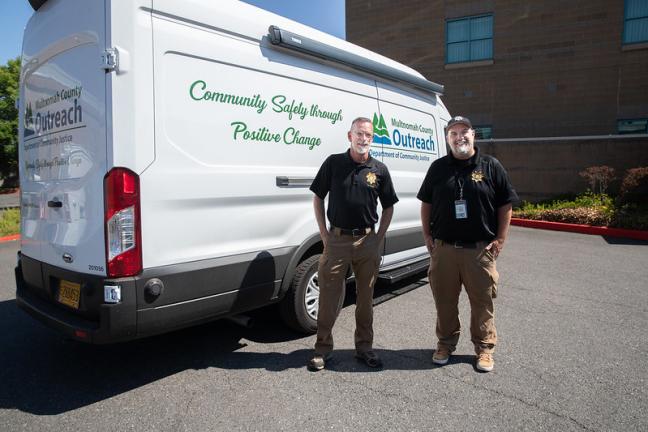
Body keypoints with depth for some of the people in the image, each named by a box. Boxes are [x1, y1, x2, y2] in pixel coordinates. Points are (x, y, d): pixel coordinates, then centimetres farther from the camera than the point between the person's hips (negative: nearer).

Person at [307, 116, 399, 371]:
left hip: (367, 240, 2)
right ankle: (323, 349, 18)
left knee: (365, 297, 12)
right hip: (336, 239, -1)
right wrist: (324, 234, 0)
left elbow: (388, 207, 11)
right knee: (328, 296, 3)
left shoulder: (379, 169, 4)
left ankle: (364, 347, 27)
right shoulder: (333, 163, 0)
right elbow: (318, 198, 6)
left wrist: (379, 238, 3)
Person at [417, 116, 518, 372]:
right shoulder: (438, 167, 7)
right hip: (443, 248, 2)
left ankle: (484, 348, 26)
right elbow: (426, 203, 12)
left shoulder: (491, 166, 2)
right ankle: (446, 343, 29)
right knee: (444, 300, 11)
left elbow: (505, 206, 4)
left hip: (480, 249, -1)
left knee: (482, 301, 8)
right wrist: (427, 236, 5)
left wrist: (500, 239, -2)